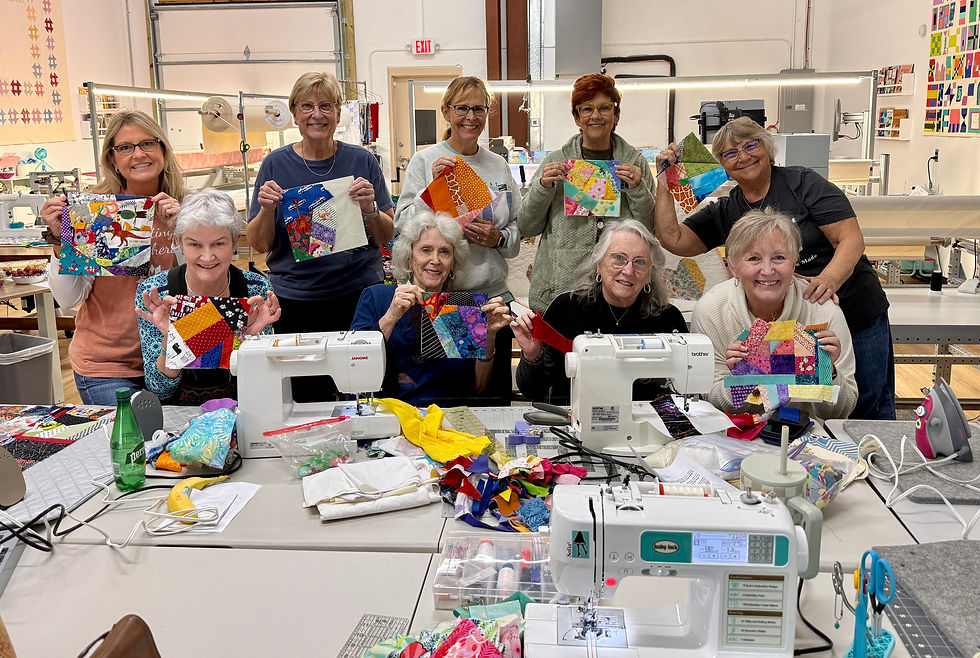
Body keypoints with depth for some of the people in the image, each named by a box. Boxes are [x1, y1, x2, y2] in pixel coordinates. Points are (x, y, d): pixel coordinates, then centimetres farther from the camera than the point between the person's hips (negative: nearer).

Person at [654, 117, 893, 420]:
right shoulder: (724, 213, 6)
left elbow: (852, 239, -13)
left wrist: (829, 280, -32)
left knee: (870, 407, 7)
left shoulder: (803, 183, -6)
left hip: (858, 315, -3)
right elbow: (673, 240, -3)